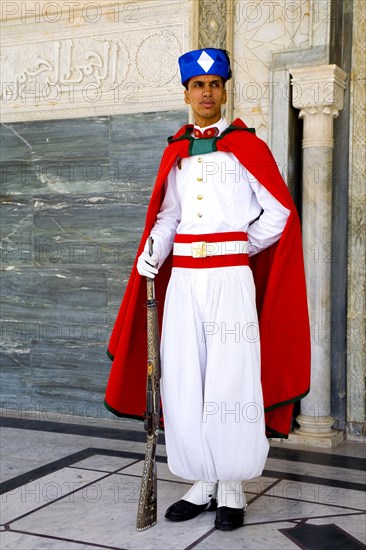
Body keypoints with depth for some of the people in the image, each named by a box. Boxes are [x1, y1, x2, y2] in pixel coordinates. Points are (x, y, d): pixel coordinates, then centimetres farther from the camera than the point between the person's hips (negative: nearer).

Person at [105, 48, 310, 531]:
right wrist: (151, 256, -1)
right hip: (182, 279, 4)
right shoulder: (175, 153, 14)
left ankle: (231, 492, 11)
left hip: (230, 279, -4)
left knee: (230, 384, -3)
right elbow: (167, 216, 16)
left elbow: (280, 214, 2)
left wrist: (240, 250, 4)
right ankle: (202, 486, 18)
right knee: (184, 384, 4)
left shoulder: (247, 146, 1)